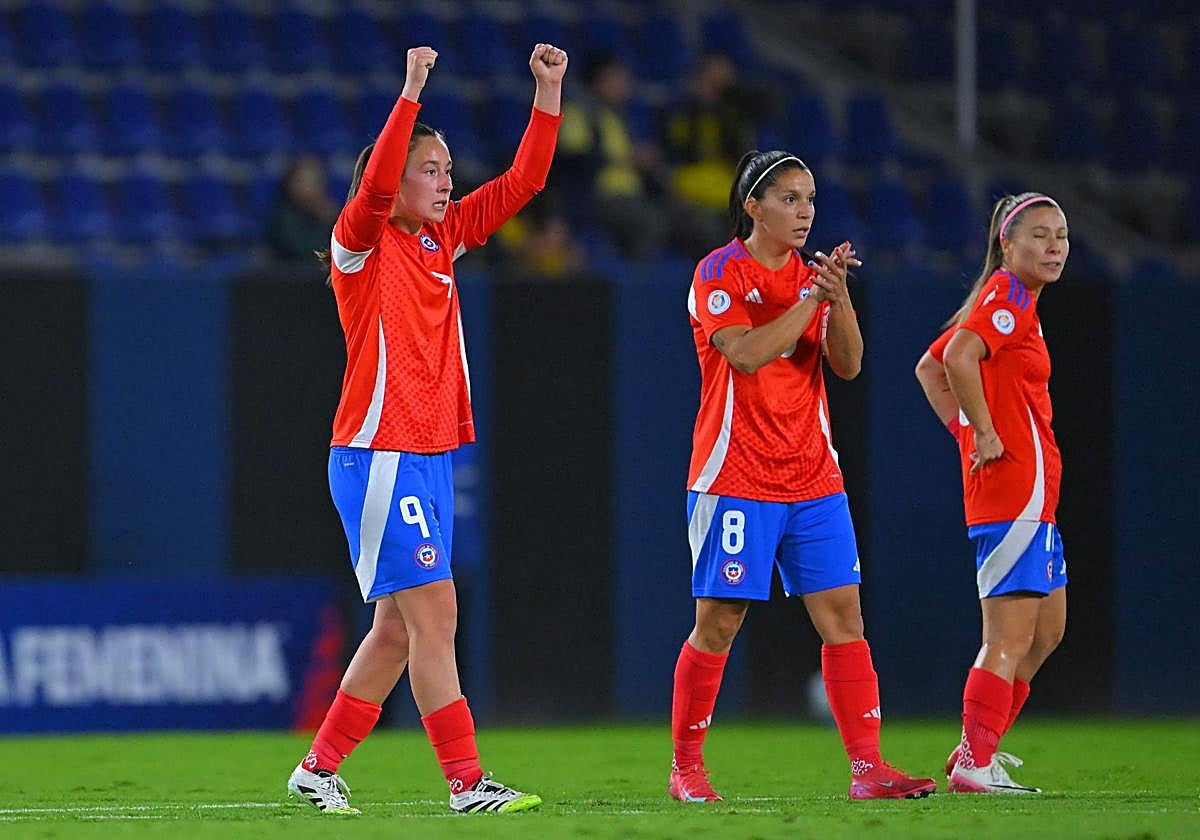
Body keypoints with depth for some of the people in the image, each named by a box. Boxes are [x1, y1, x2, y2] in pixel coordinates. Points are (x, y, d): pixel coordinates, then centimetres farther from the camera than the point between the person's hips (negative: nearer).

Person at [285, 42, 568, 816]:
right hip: (378, 456, -8)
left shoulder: (445, 238, 13)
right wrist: (411, 92, -33)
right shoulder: (361, 243, -7)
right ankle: (467, 785, -11)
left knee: (399, 630, 10)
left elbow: (522, 182, 14)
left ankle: (319, 769, 19)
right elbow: (375, 184, -27)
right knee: (434, 615, -11)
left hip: (430, 457, 8)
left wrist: (549, 93, 5)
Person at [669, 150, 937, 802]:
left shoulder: (814, 275, 11)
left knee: (843, 615, -4)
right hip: (735, 476, -5)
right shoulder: (720, 273, -5)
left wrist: (839, 299, -16)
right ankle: (685, 768, 12)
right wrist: (812, 298, -18)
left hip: (812, 478, 5)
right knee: (718, 623, -2)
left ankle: (867, 766, -6)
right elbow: (747, 352, -19)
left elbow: (848, 365, 0)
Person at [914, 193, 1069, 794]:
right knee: (1010, 638, -9)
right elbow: (958, 354, -29)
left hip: (1032, 493, 10)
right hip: (1017, 489, -10)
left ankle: (976, 752, 21)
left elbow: (929, 368, 24)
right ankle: (975, 766, -9)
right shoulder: (1008, 295, -11)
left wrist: (967, 433, 14)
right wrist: (985, 433, -21)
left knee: (1047, 630, 17)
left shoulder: (1009, 299, 18)